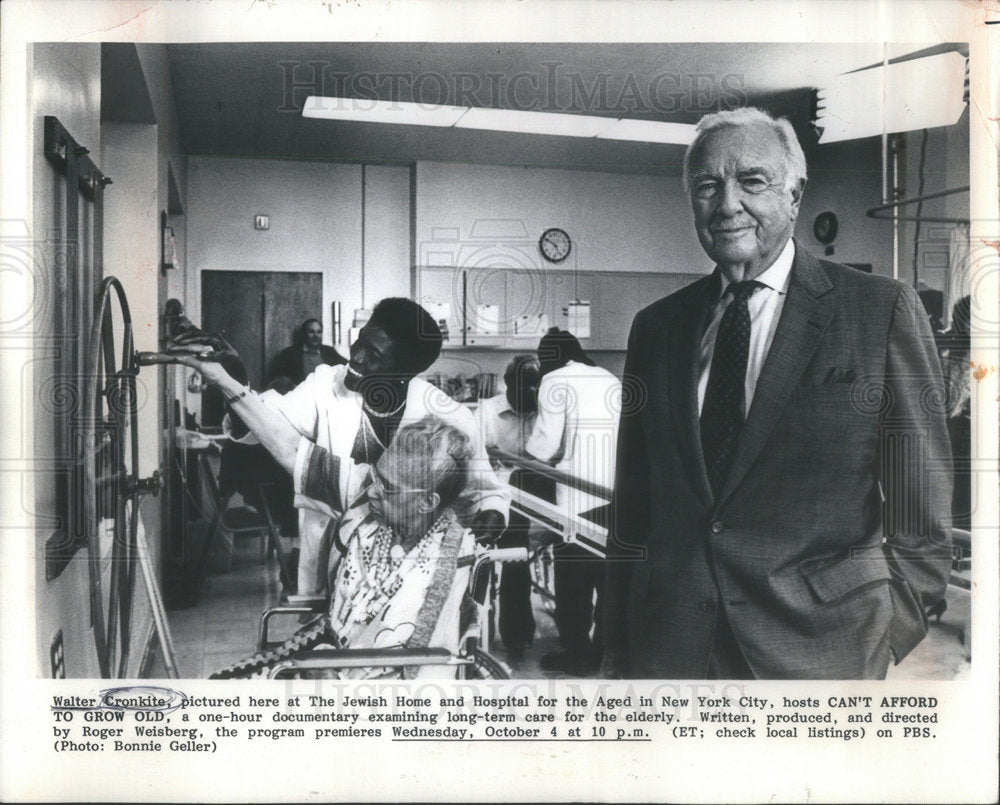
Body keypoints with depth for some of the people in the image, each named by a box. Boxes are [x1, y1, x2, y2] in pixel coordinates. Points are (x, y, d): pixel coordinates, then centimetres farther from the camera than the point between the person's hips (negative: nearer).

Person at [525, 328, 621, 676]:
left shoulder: (556, 381, -4)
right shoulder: (612, 381, 12)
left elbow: (545, 444, -10)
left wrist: (529, 453, 11)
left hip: (577, 497, -5)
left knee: (573, 579, 6)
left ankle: (575, 656, 15)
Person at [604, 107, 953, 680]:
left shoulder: (883, 309, -4)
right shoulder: (655, 327, 7)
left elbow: (922, 515, -2)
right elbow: (632, 509, 8)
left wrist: (880, 641, -7)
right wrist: (617, 648, 7)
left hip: (818, 649, -2)